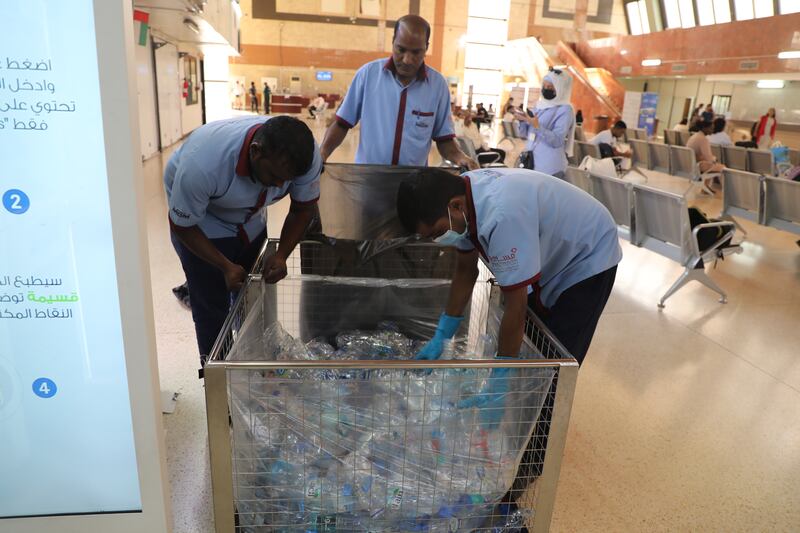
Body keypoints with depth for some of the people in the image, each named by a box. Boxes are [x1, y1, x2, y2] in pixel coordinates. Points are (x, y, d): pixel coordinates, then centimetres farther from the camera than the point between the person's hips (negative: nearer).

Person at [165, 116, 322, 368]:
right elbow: (183, 225, -23)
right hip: (200, 225, -4)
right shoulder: (202, 163, -40)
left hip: (251, 220, 4)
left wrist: (281, 255, -24)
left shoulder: (304, 155, -30)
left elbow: (303, 209, -12)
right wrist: (225, 266, -28)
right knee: (212, 305, -4)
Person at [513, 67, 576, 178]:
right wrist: (523, 121, -4)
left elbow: (557, 141, -18)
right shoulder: (540, 105, 11)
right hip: (531, 161, 6)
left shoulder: (565, 110, -8)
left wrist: (537, 127, -29)